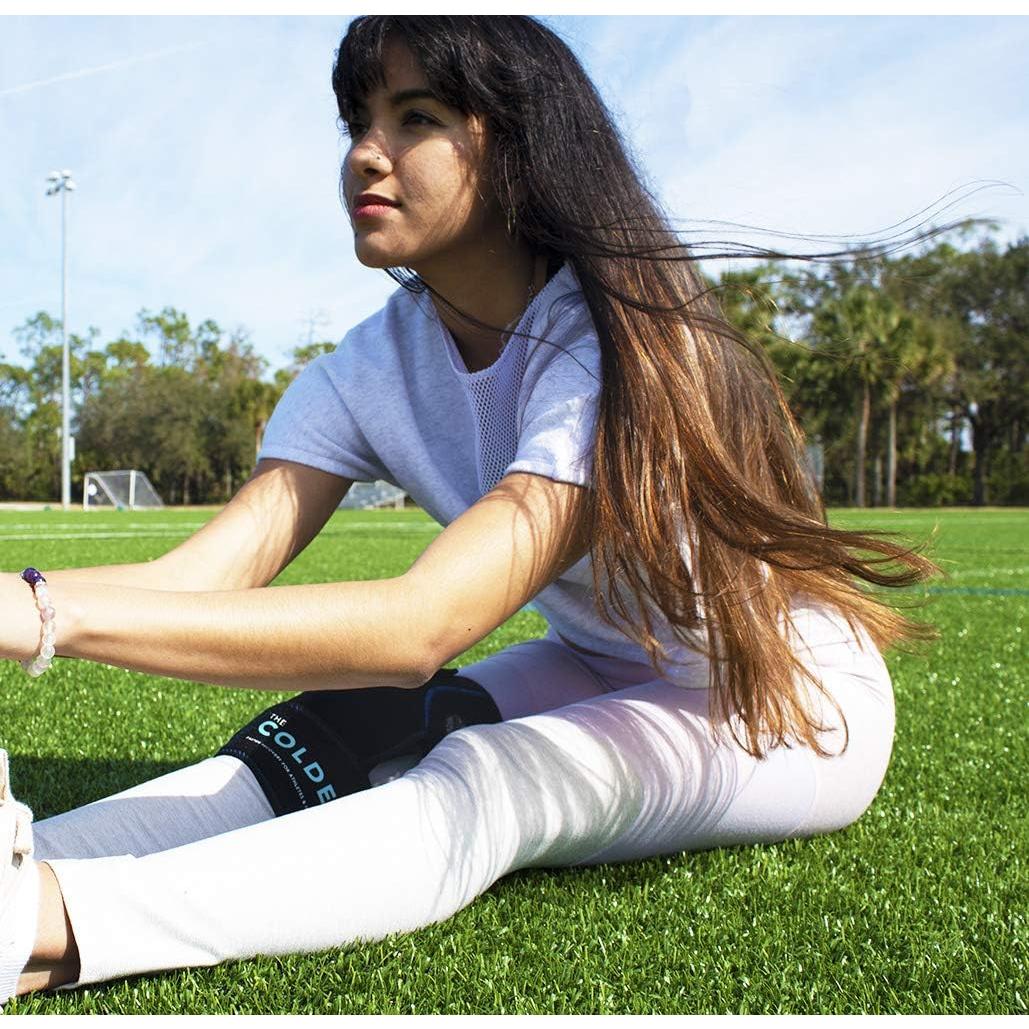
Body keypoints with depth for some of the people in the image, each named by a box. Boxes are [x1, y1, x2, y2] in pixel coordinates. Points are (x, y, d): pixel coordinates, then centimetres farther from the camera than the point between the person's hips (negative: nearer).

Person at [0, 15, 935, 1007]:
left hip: (790, 702, -6)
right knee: (331, 737, -22)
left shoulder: (618, 344, -29)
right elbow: (202, 575, -22)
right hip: (602, 675, 7)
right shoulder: (371, 368, -9)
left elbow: (423, 625, -41)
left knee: (483, 781, -35)